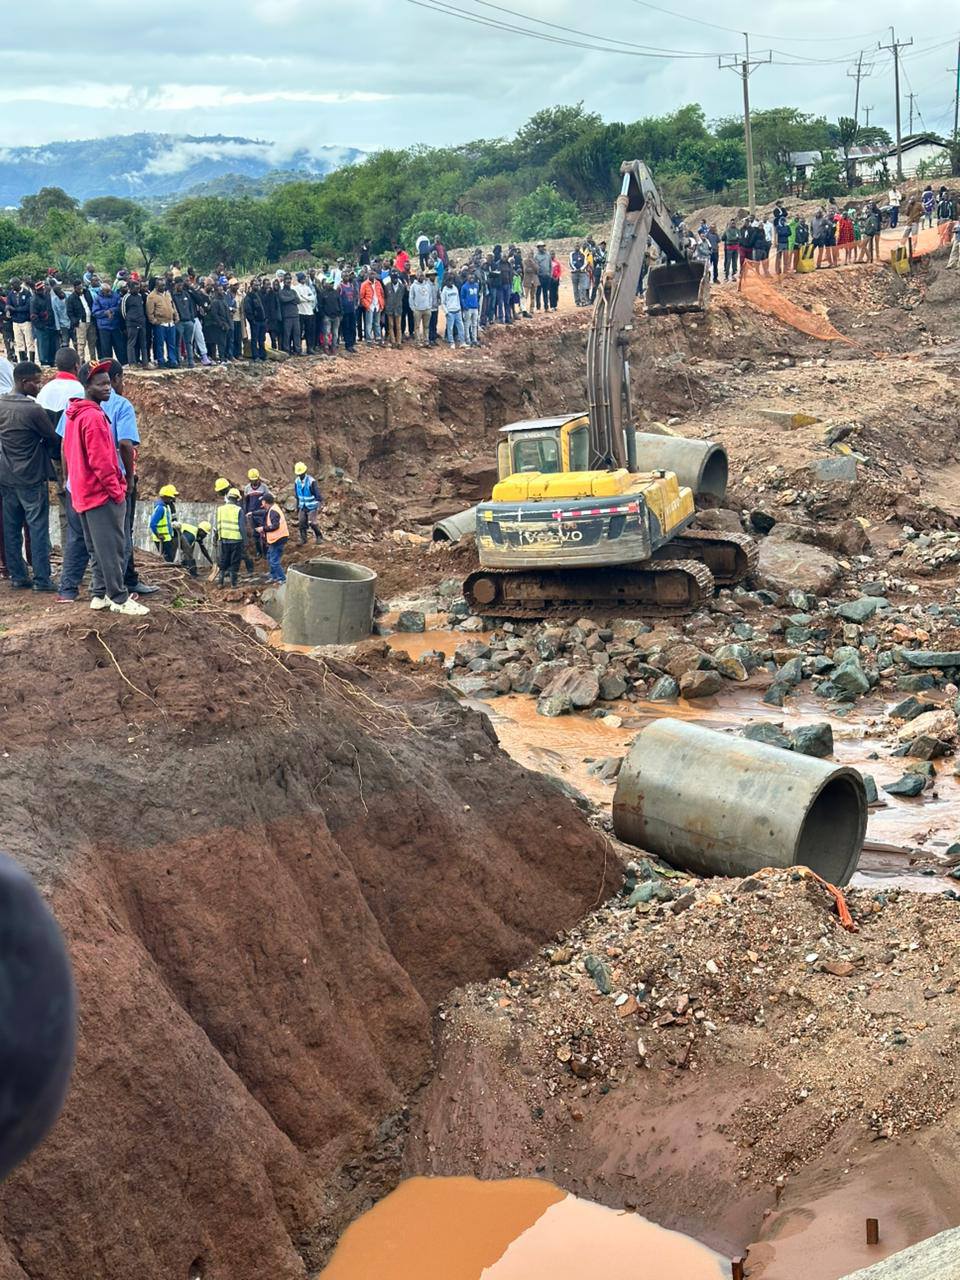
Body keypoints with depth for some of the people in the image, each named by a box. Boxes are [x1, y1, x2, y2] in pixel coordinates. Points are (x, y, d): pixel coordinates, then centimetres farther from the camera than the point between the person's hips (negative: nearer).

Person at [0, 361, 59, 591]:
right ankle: (42, 579, -1)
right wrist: (55, 454, 13)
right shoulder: (33, 410, -17)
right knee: (38, 527, -2)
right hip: (32, 477, -7)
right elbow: (53, 440, -8)